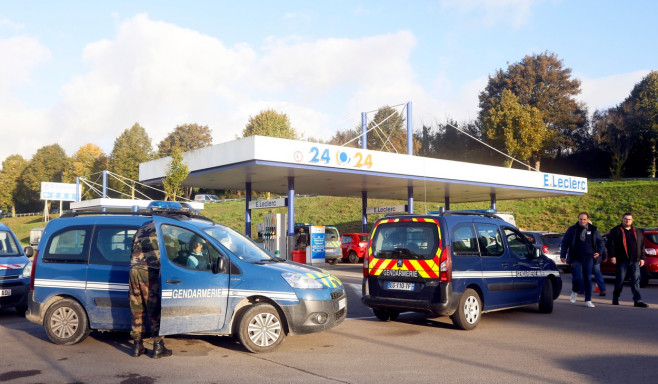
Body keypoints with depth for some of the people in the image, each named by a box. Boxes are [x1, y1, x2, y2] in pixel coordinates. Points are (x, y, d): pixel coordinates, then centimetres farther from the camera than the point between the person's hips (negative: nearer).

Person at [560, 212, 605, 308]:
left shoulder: (593, 230, 7)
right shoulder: (572, 230, 2)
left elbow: (601, 241, 19)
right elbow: (564, 242, 6)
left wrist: (599, 252, 5)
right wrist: (563, 255, 2)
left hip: (588, 259, 2)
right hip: (576, 259, -2)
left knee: (588, 279, 4)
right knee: (577, 277, -13)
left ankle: (588, 301, 12)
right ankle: (574, 292, 18)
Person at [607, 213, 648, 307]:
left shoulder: (637, 232, 18)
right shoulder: (615, 231, 4)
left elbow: (642, 246, 19)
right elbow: (611, 244, -2)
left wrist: (642, 258, 11)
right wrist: (612, 256, -11)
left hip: (635, 261, 3)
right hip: (622, 261, -3)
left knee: (635, 281, -1)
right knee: (620, 280, 2)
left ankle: (638, 300, -1)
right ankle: (615, 298, 16)